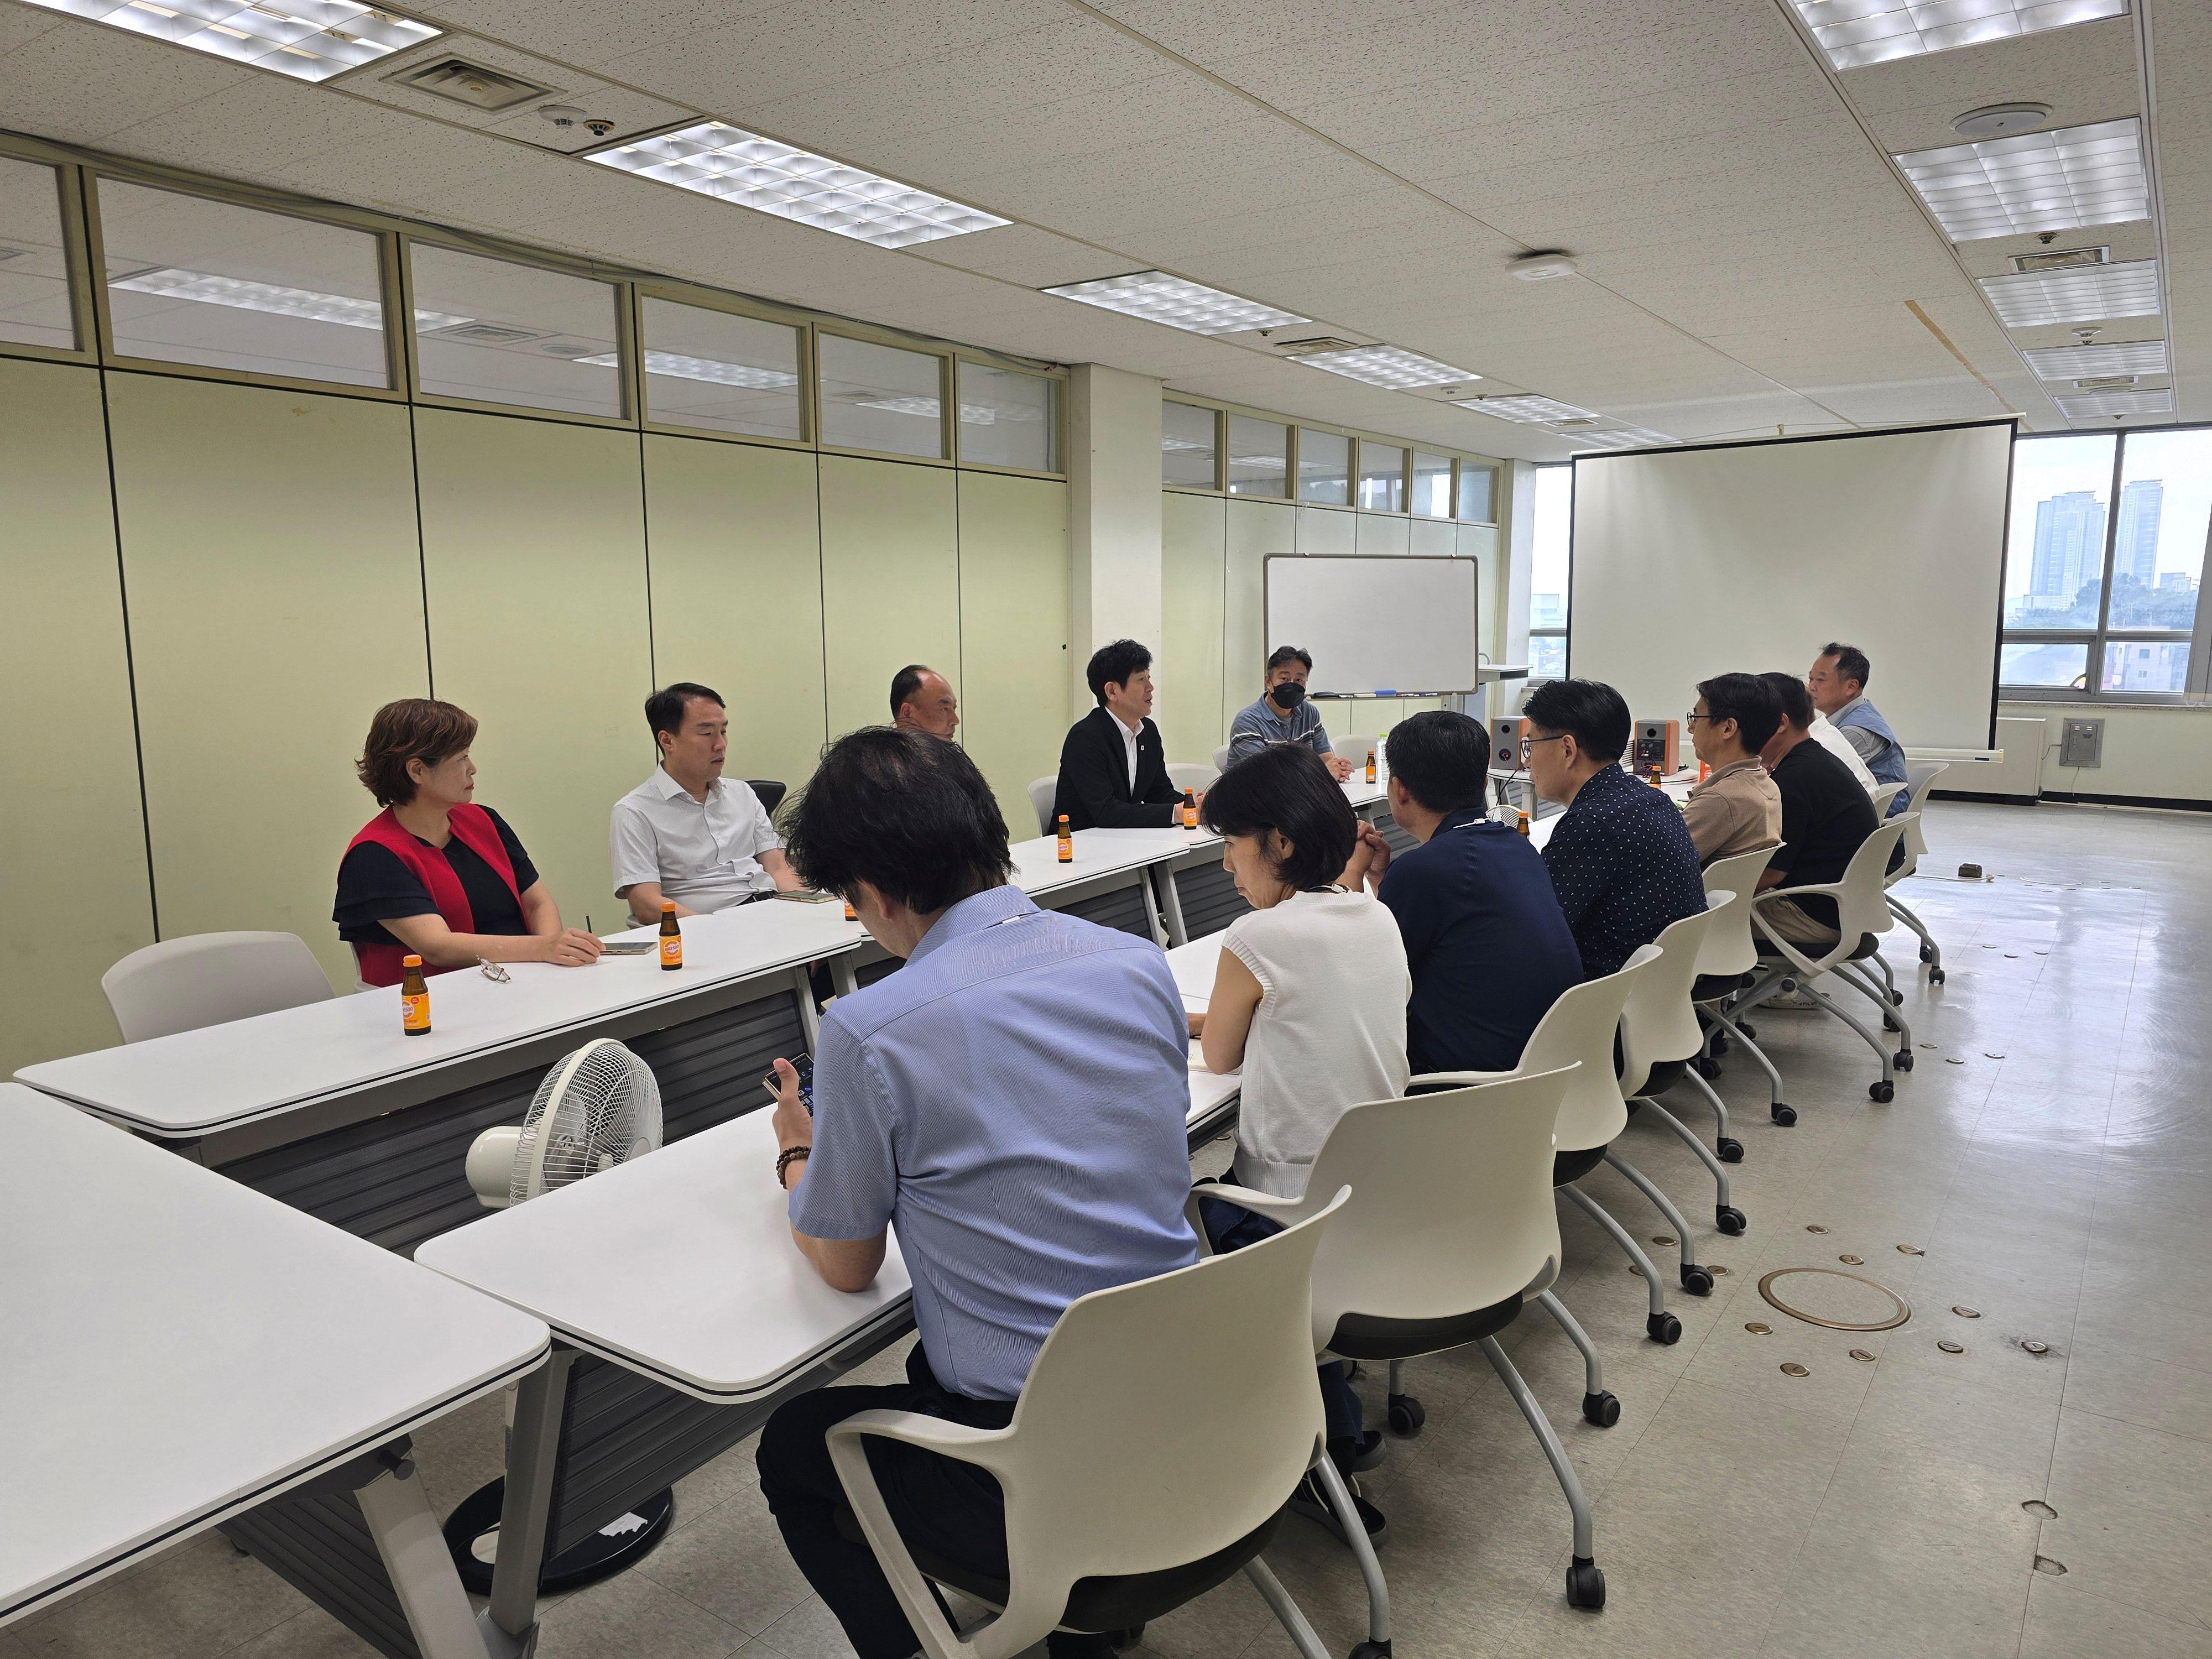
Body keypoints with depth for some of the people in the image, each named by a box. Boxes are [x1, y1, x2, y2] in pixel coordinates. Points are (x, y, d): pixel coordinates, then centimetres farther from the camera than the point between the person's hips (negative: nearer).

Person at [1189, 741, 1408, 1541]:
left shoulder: (1258, 940, -21)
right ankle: (1337, 1429, 27)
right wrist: (1192, 1018, 15)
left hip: (1290, 1213, -7)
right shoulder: (1377, 918, 2)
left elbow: (1219, 1058, -4)